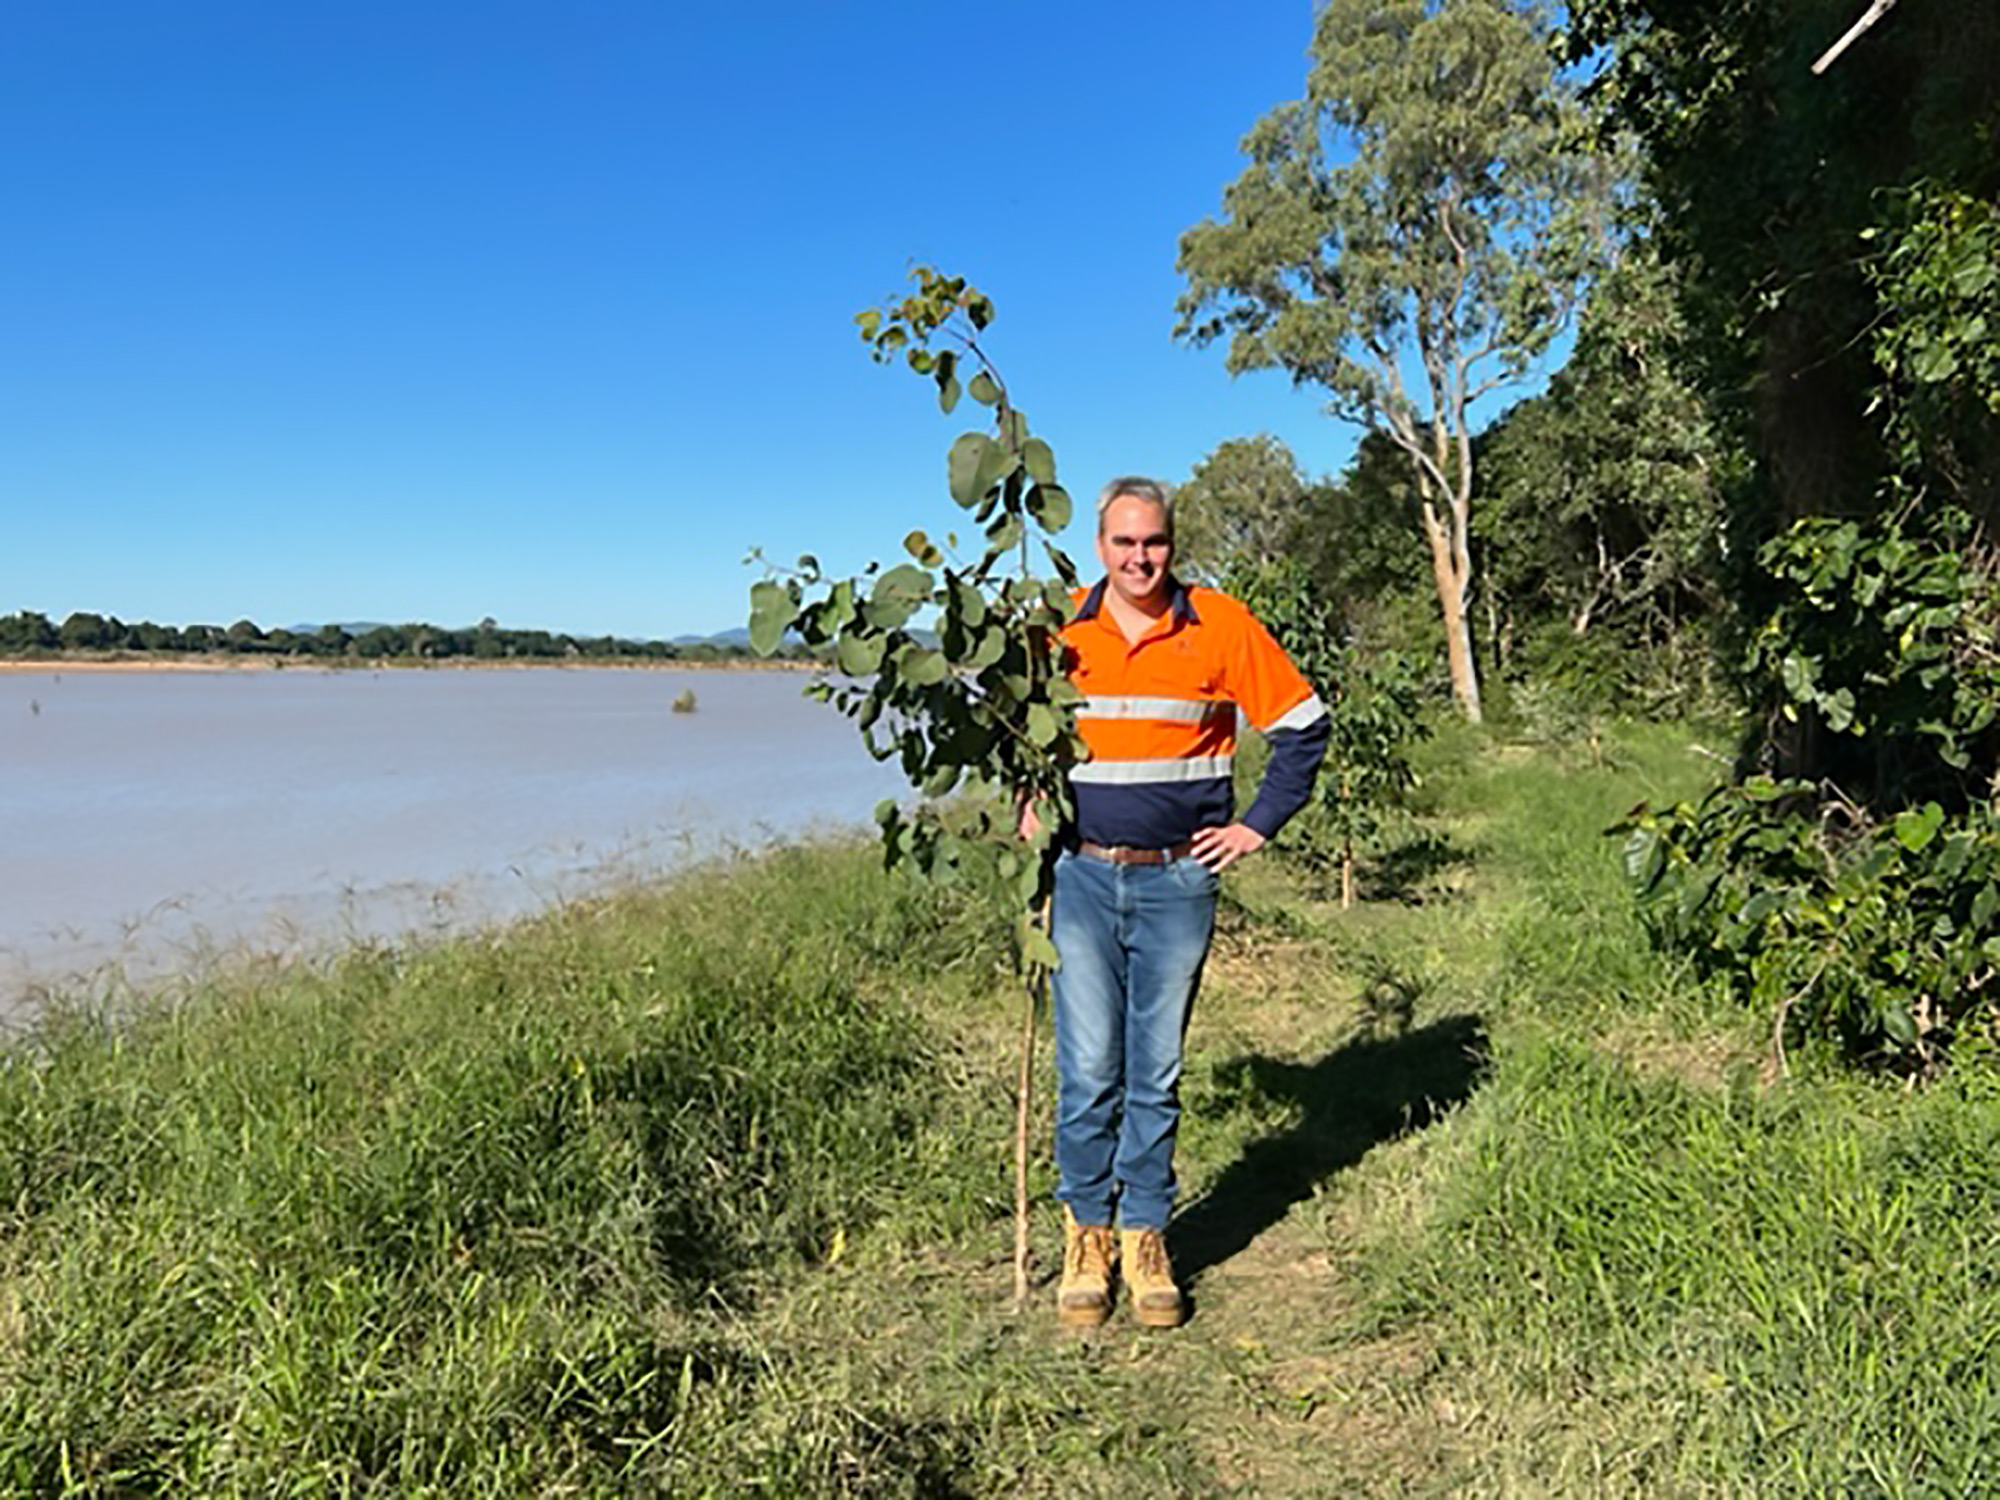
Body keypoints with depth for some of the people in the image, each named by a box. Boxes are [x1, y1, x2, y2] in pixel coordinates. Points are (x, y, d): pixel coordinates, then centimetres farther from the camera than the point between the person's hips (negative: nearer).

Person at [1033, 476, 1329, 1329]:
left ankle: (1145, 1240, 21)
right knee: (1088, 1071, 1)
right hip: (1082, 876, 1)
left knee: (1156, 1073, 8)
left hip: (1178, 880, -1)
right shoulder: (1058, 629, 3)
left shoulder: (1222, 627, -3)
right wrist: (1025, 805, 9)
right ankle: (1086, 1235, 18)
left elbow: (1303, 724, 6)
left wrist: (1258, 825, 1)